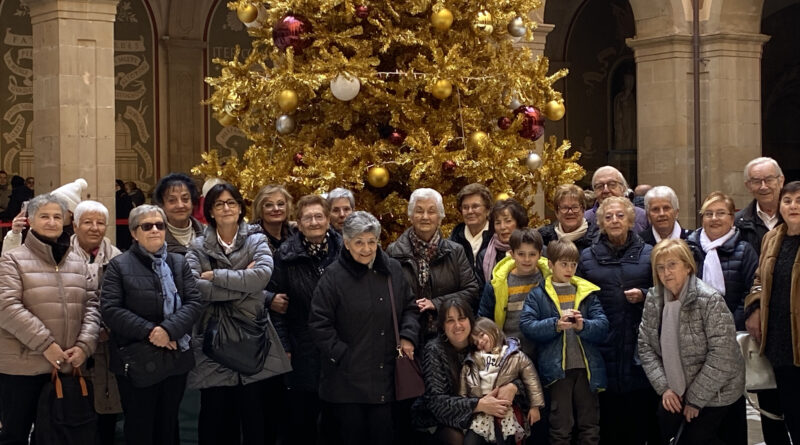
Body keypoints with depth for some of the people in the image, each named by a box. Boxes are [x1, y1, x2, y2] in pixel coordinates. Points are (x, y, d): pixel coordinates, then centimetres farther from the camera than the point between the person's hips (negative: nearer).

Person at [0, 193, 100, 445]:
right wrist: (46, 344, -18)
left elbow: (92, 305, 9)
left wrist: (85, 345, -8)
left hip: (67, 367, 5)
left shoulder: (77, 263, 13)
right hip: (22, 367, -4)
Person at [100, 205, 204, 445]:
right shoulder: (119, 265, 0)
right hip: (136, 361, -3)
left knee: (168, 426, 13)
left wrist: (169, 329, -17)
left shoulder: (179, 262, 10)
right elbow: (110, 310, -10)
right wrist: (148, 331, -19)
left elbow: (194, 302, -1)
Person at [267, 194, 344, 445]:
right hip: (303, 351, -1)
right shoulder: (286, 256, -1)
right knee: (302, 420, 5)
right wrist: (283, 346, -4)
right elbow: (273, 301, 1)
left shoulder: (343, 251, 2)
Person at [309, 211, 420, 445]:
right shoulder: (334, 276, -7)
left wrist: (408, 336, 1)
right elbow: (319, 324, -7)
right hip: (348, 378, -3)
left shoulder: (393, 270, 7)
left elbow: (410, 308, 17)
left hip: (385, 376, 3)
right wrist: (341, 354, -11)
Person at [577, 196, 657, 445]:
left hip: (640, 347, 0)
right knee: (608, 417, 0)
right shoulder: (587, 257, 11)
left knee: (642, 414, -2)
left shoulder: (648, 254, 9)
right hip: (603, 348, 0)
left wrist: (643, 295, -6)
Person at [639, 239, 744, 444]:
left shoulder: (709, 300, -20)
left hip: (713, 394, -5)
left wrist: (696, 399, -17)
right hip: (674, 393, 6)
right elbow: (646, 346, 1)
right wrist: (664, 387, -10)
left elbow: (722, 356, -22)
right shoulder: (653, 299, -2)